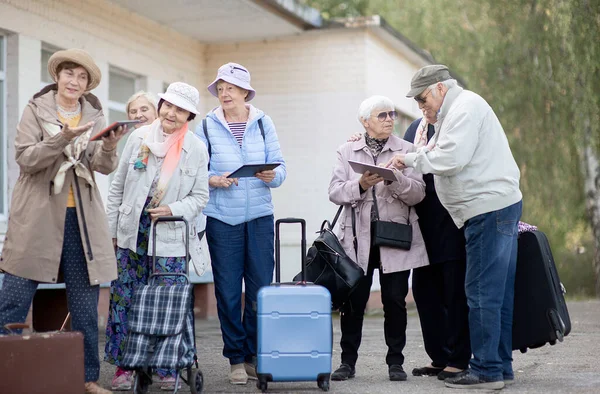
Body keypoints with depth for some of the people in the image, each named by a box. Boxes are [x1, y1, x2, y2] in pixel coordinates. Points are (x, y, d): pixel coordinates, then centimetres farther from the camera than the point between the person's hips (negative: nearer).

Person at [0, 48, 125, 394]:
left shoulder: (94, 115, 9)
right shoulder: (36, 110, 2)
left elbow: (105, 166, -2)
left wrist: (109, 146, -23)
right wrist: (62, 138, -24)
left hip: (82, 218, 3)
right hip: (38, 216, -3)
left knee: (85, 304, 6)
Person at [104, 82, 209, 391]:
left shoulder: (197, 150, 0)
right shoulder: (139, 138, 2)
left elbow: (200, 197, 4)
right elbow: (118, 187, 8)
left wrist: (174, 209, -14)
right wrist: (111, 229, 7)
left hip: (170, 238, -1)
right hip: (131, 233, 2)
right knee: (124, 299, 3)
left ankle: (167, 369, 11)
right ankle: (123, 366, 13)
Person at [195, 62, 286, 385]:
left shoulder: (263, 122, 7)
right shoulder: (207, 126, 5)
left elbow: (279, 165, 3)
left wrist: (273, 175, -18)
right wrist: (212, 180, -16)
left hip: (260, 216, 1)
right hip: (222, 217, -1)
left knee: (261, 289, 2)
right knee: (228, 292, 1)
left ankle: (254, 356, 16)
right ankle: (236, 359, 13)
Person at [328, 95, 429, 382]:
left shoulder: (406, 151, 7)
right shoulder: (347, 151, 9)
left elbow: (418, 193, -3)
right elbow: (335, 192, 0)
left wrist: (395, 178, -20)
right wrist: (361, 184, -17)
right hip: (358, 238, 0)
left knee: (395, 301, 2)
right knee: (353, 301, 2)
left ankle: (395, 362, 14)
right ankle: (348, 361, 13)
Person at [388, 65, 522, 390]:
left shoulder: (465, 107, -10)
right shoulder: (454, 112, 23)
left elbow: (451, 158, -20)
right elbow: (438, 153, 24)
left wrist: (413, 160, -7)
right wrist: (408, 161, 9)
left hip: (490, 208, -11)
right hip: (497, 207, 11)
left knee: (482, 292, -9)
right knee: (498, 292, 11)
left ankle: (486, 370, -7)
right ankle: (501, 366, 17)